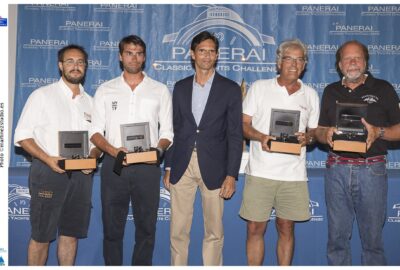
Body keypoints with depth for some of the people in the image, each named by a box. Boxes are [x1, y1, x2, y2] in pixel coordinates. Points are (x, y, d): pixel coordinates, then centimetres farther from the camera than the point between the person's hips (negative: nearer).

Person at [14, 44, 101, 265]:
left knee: (71, 233, 11)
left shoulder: (89, 102, 13)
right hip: (49, 171, -4)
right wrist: (48, 159, -17)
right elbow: (22, 136, -4)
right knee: (41, 235, 2)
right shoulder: (42, 95, 1)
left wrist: (92, 158, -6)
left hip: (81, 173, 4)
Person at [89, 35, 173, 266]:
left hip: (147, 167, 0)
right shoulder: (105, 90, 8)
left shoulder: (160, 90, 8)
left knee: (146, 227, 6)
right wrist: (113, 150, -14)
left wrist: (158, 149, -14)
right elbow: (95, 131, 5)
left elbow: (167, 132, 7)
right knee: (112, 227, 7)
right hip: (114, 165, 0)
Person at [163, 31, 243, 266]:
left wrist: (232, 175, -7)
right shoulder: (181, 87, 11)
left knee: (214, 231, 5)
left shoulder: (230, 89, 1)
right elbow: (175, 130, 12)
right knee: (178, 230, 6)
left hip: (213, 168, -2)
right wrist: (168, 167, 8)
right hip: (182, 166, 2)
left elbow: (235, 135, -2)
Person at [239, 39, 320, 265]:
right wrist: (260, 137, -15)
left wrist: (308, 137, -7)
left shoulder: (311, 95, 12)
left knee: (286, 228, 9)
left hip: (294, 173, 2)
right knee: (255, 228, 1)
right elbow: (244, 124, 4)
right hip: (260, 170, -1)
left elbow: (315, 130, 16)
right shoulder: (259, 88, 6)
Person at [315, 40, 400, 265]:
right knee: (337, 236, 7)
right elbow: (319, 131, 16)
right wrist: (326, 134, -6)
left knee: (372, 237, 4)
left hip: (372, 170, -2)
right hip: (337, 170, 3)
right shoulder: (331, 92, 14)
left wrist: (379, 132, -16)